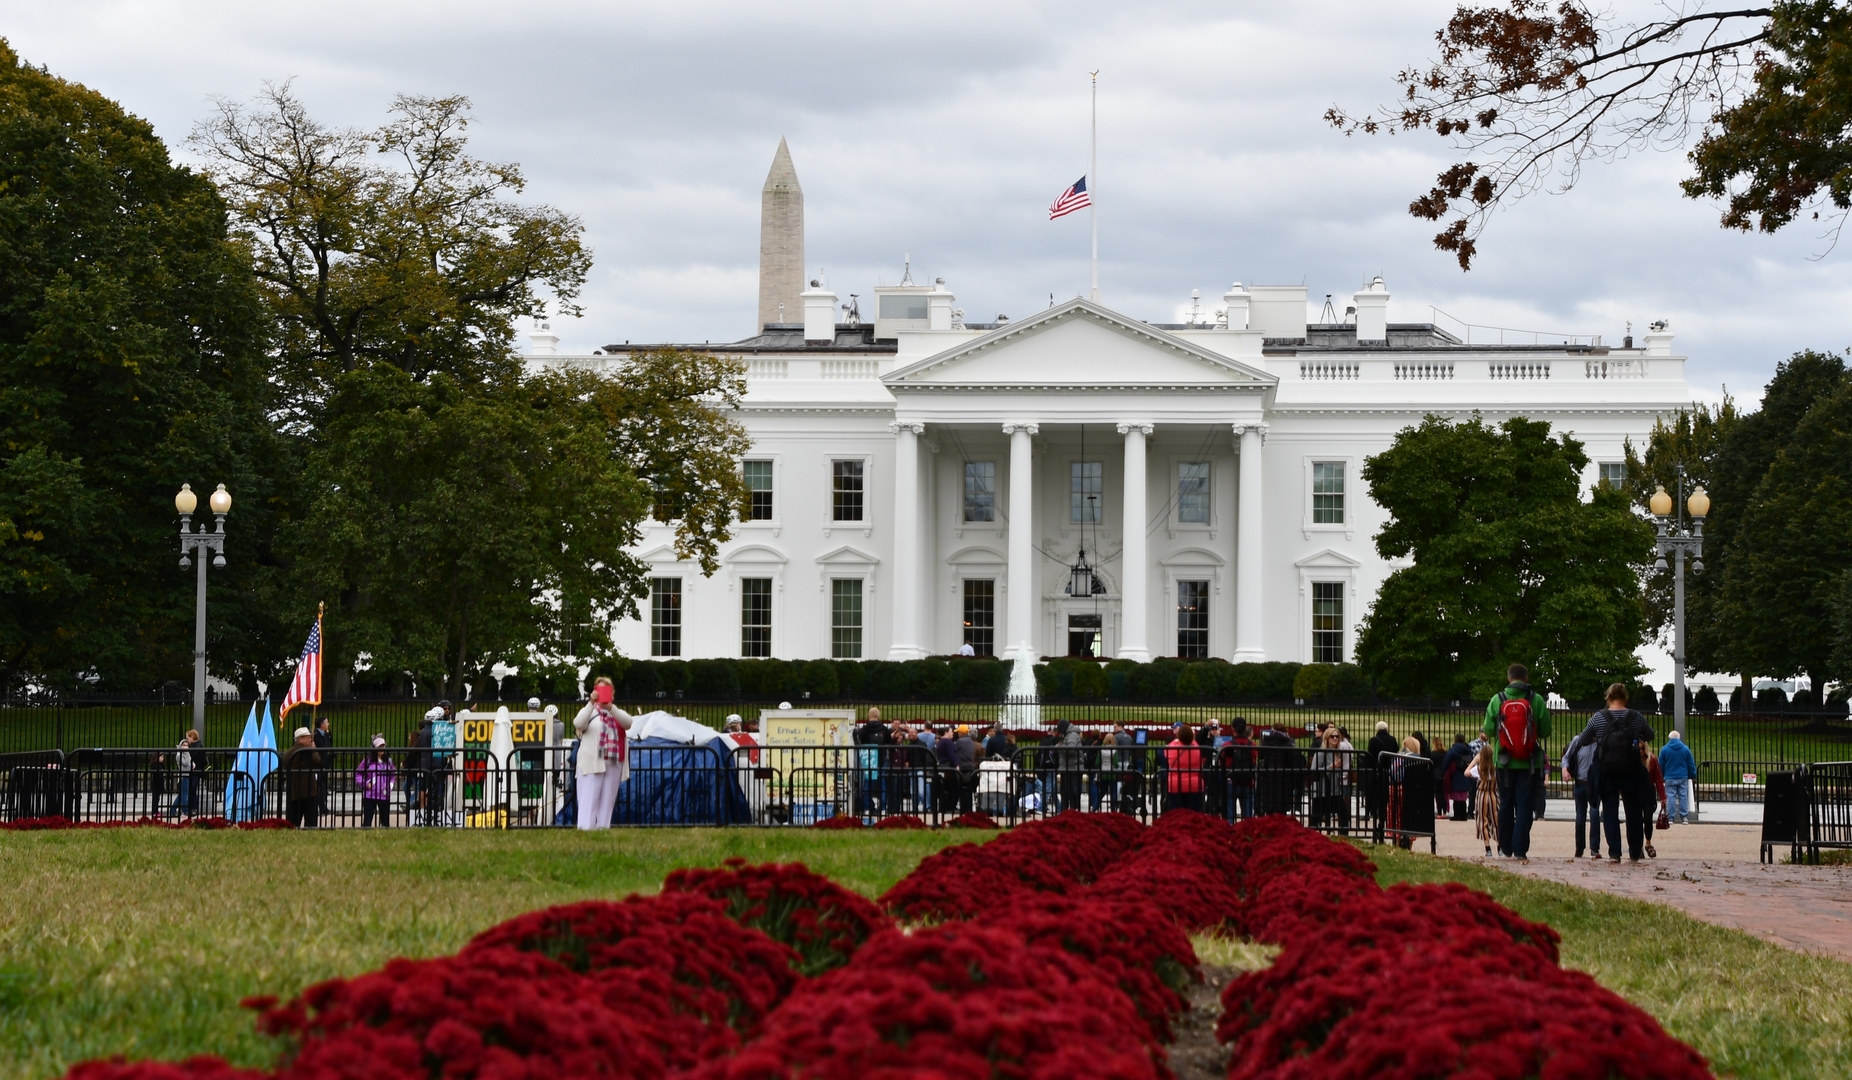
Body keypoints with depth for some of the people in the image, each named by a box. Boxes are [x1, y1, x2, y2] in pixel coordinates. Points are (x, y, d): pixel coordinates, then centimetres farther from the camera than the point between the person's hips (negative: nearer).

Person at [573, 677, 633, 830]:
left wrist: (611, 707, -25)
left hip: (614, 764, 3)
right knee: (589, 797, -9)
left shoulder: (617, 713, 15)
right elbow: (578, 723, -16)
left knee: (608, 799, 3)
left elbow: (627, 723, -9)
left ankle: (603, 828, 5)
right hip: (592, 762, -3)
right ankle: (585, 829, -15)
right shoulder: (589, 711, 6)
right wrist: (591, 703, -29)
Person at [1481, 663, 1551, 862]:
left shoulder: (1497, 700, -4)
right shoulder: (1536, 700, -5)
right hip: (1529, 763, -1)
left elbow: (1488, 731, -3)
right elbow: (1546, 731, -3)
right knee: (1524, 805, 1)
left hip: (1505, 762, 1)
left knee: (1505, 805, 13)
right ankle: (1520, 850, -5)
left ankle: (1505, 848, 19)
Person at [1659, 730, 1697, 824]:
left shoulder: (1664, 749, -2)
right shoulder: (1685, 749, 2)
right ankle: (1684, 817, 1)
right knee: (1683, 797, 5)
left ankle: (1670, 818, -4)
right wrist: (1693, 775, 14)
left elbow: (1660, 765, 2)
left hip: (1670, 778, -1)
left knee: (1670, 797, -1)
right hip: (1683, 777, 1)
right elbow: (1691, 764, 5)